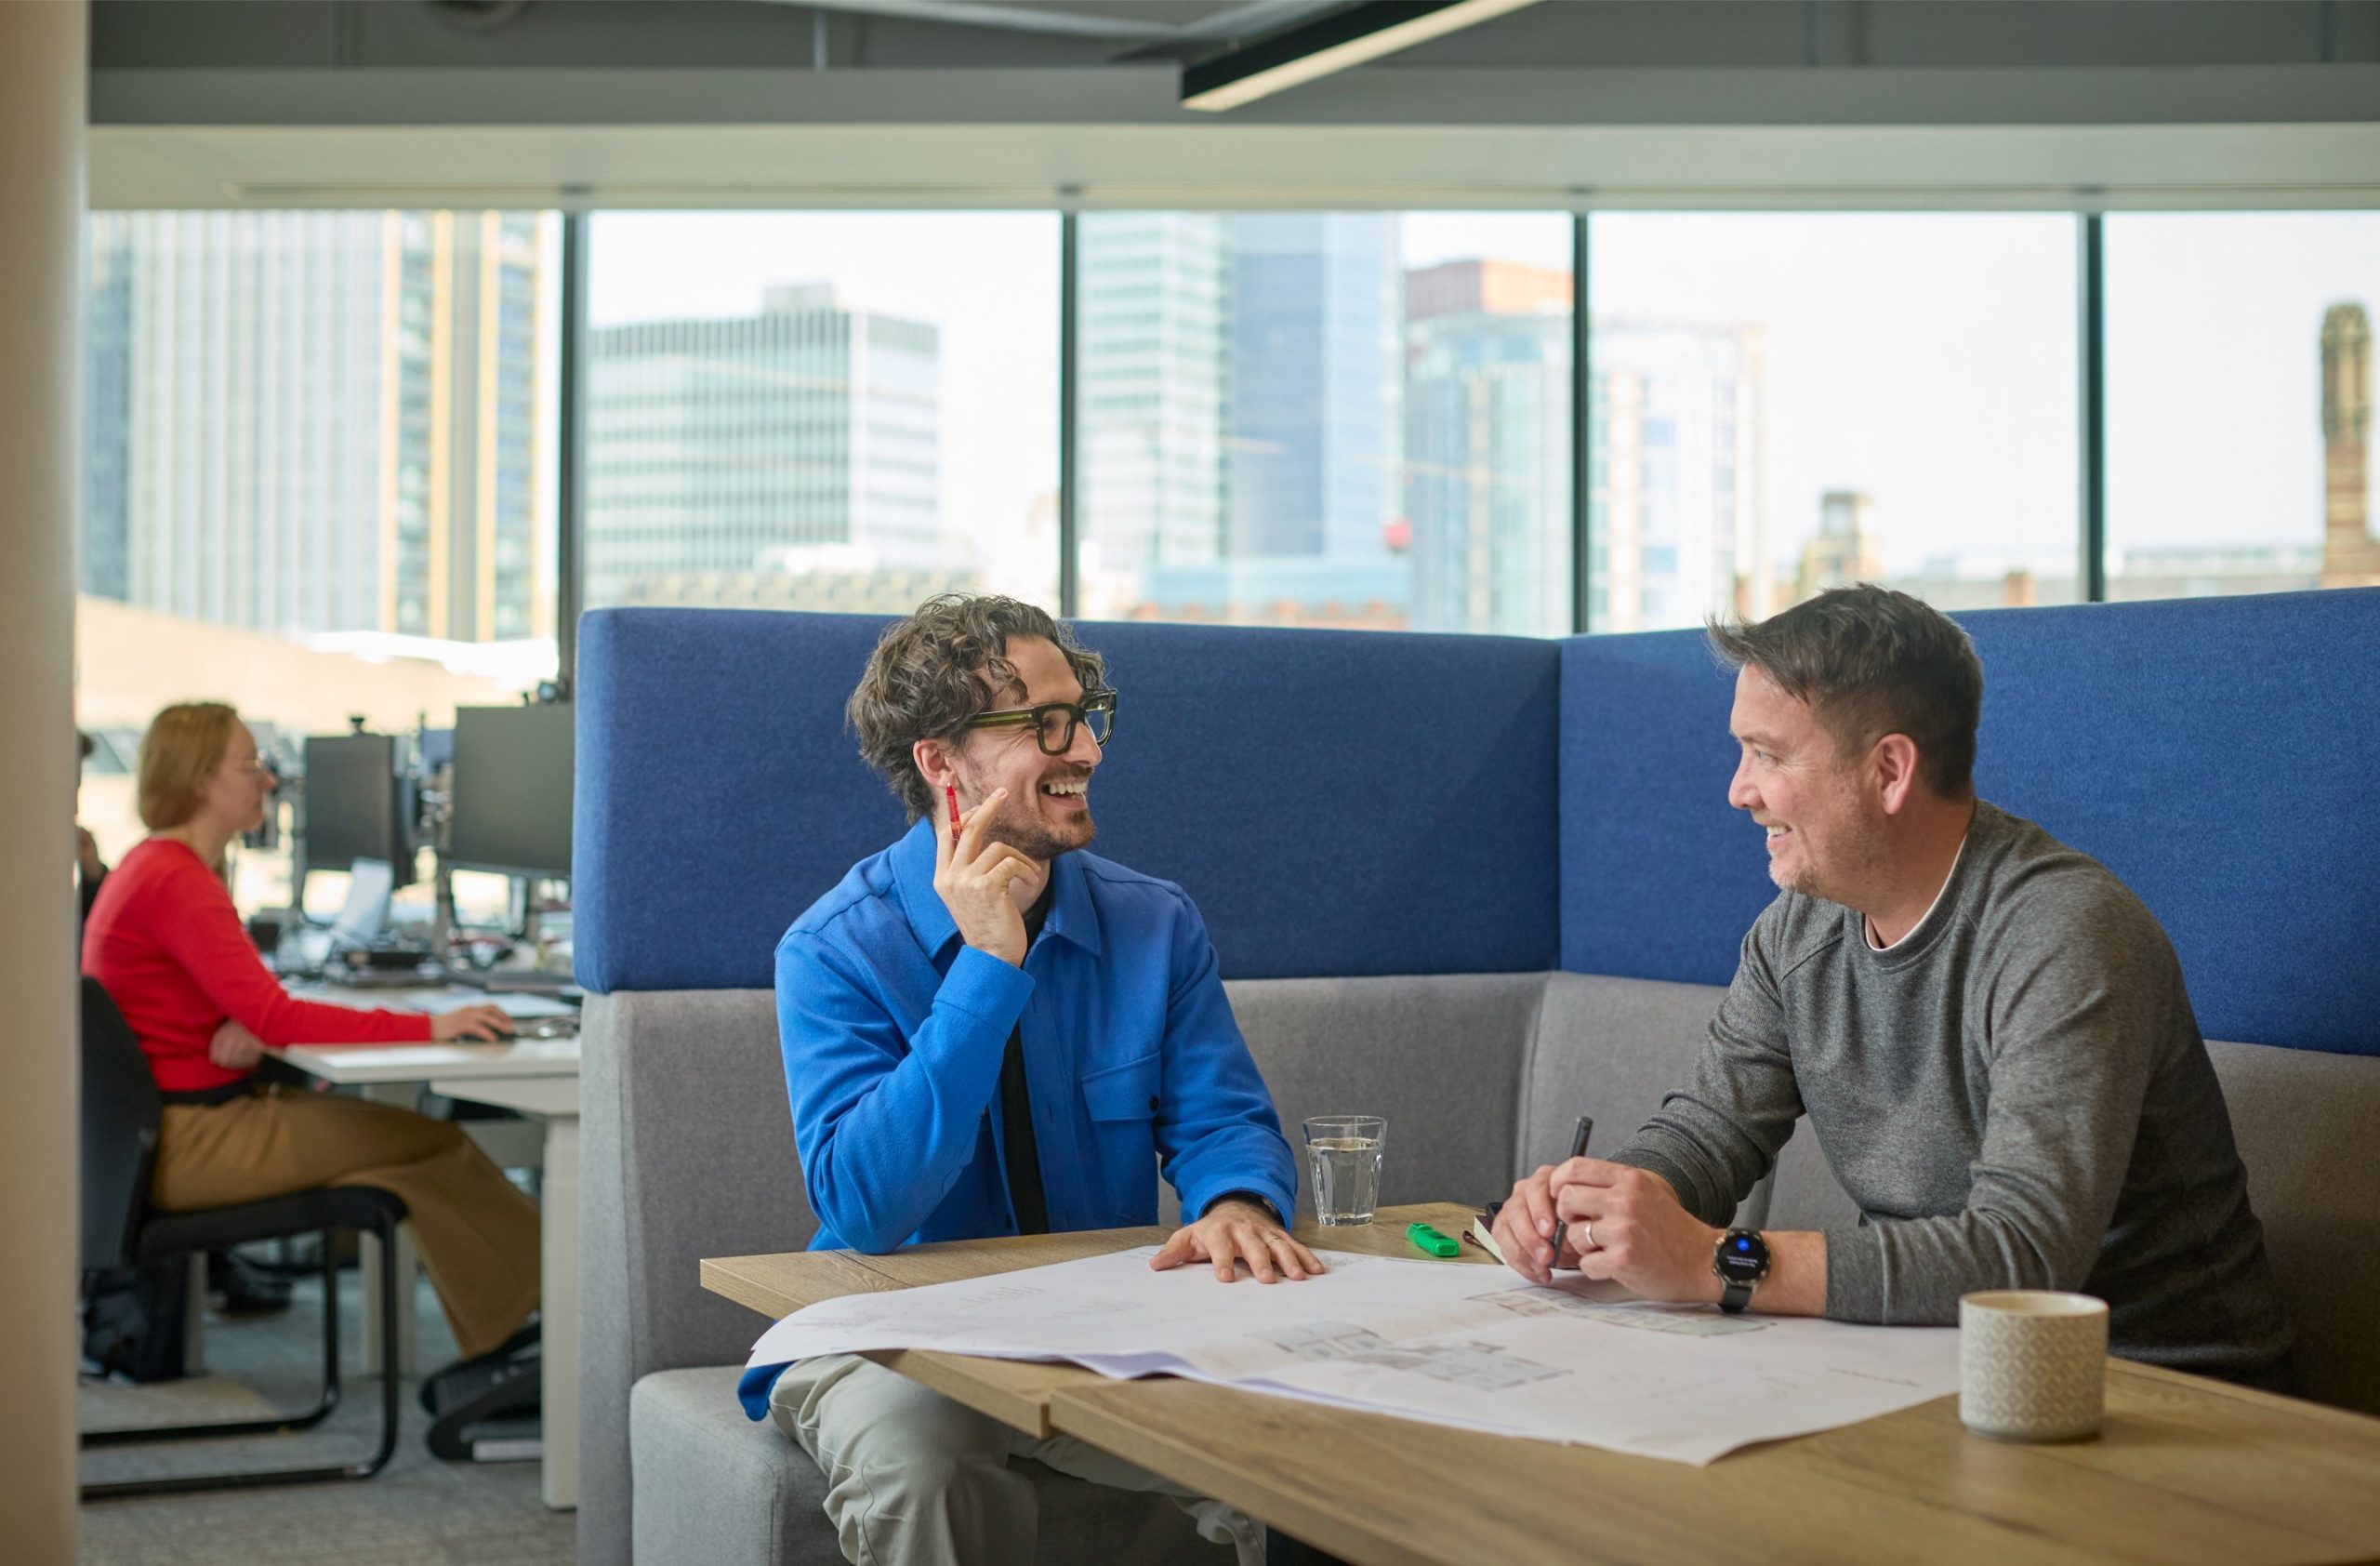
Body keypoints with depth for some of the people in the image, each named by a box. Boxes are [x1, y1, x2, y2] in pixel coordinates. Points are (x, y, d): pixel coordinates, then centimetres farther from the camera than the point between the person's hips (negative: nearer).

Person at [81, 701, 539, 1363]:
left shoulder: (153, 864, 14)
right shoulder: (177, 882, -19)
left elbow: (247, 1003, 13)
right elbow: (274, 1016, -26)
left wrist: (246, 1030, -12)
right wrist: (429, 1027, -27)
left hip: (167, 1125, 10)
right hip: (186, 1142, -10)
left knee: (409, 1131, 3)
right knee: (432, 1144, -12)